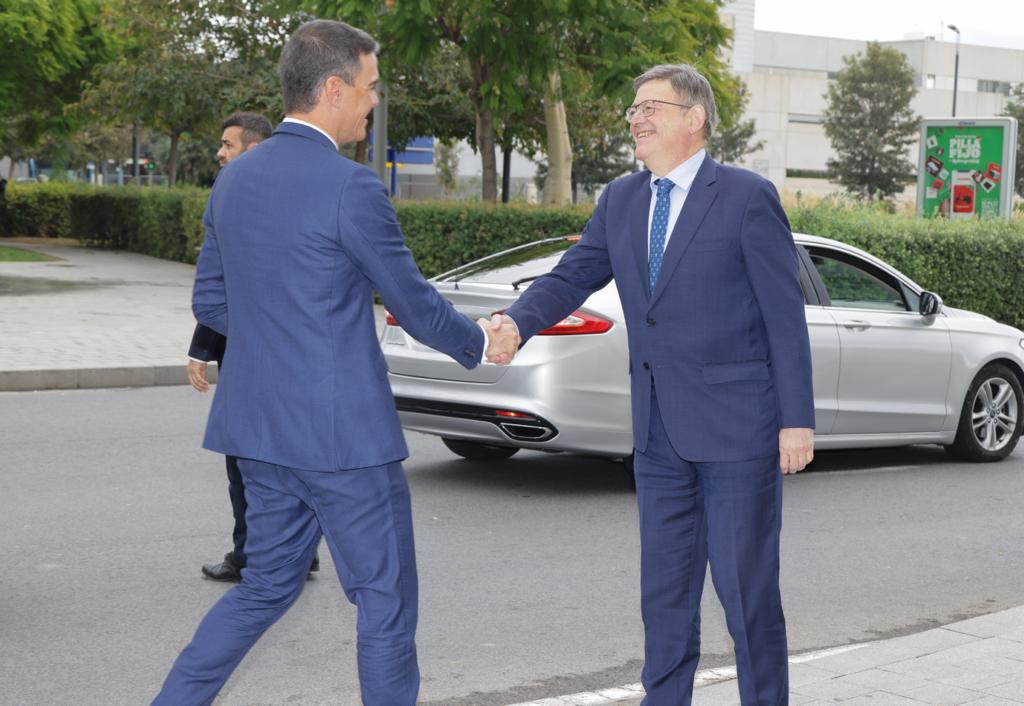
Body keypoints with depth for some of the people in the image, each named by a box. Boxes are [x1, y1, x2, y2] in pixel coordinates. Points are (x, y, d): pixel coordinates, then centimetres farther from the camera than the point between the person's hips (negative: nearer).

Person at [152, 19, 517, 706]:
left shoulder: (235, 178, 6)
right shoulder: (351, 189, -16)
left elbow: (210, 300, 13)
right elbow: (415, 304, -7)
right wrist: (481, 342, 10)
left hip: (261, 423, 8)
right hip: (344, 432, -7)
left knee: (269, 585, 19)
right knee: (386, 599, 7)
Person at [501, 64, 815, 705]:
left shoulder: (747, 197, -8)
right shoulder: (620, 201, 10)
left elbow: (785, 316, -9)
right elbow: (571, 277, 4)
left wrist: (798, 420, -12)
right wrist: (515, 322, -18)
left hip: (735, 425, -6)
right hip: (660, 430, 6)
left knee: (745, 584, 1)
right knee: (664, 586, 14)